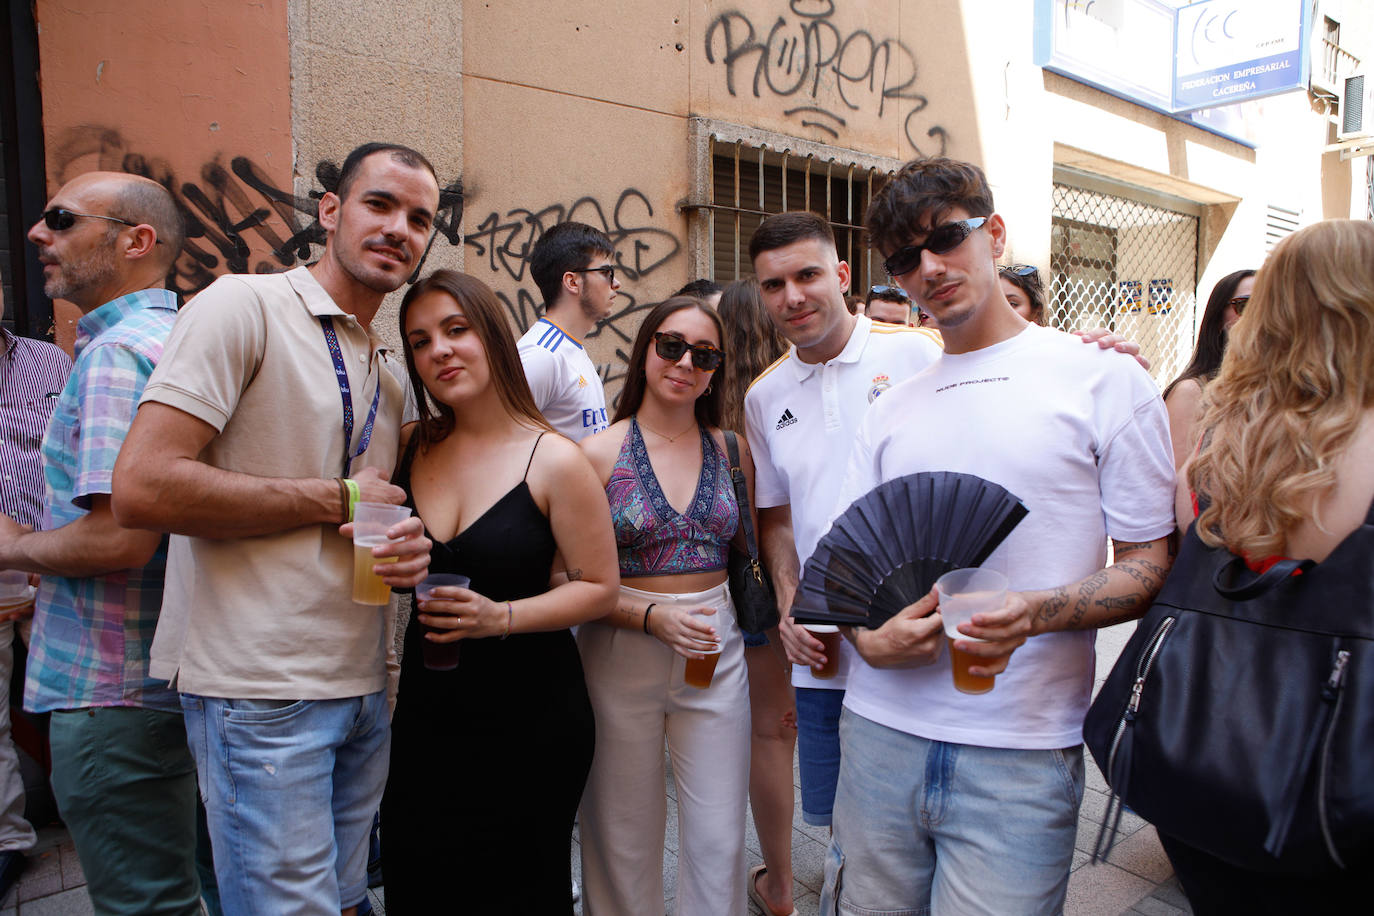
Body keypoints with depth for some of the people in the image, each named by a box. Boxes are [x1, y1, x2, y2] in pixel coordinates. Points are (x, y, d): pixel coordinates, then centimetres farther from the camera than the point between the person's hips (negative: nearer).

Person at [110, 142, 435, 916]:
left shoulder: (393, 372, 14)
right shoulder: (243, 307, -9)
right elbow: (142, 487, -19)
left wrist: (411, 548, -1)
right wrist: (336, 500, -13)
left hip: (366, 687, 7)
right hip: (262, 688, -7)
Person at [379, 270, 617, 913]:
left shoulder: (553, 462, -12)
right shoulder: (412, 449, 1)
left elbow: (600, 587, -9)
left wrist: (501, 617, -20)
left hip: (529, 714, -4)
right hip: (428, 709, 4)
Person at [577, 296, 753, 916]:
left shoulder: (733, 451, 5)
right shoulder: (598, 453, -6)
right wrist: (654, 617, -18)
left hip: (717, 653, 3)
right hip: (622, 651, -2)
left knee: (719, 840, 9)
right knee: (625, 840, 11)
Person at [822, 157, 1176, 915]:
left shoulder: (1103, 380, 0)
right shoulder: (890, 412, 12)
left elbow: (1153, 566, -1)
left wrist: (1039, 612, -19)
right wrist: (870, 638, -8)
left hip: (1022, 750, -3)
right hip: (881, 731, 4)